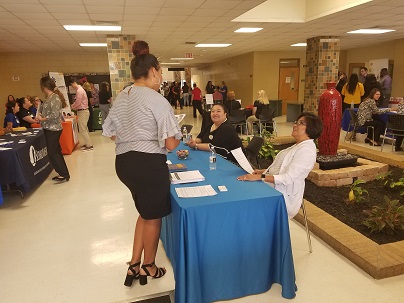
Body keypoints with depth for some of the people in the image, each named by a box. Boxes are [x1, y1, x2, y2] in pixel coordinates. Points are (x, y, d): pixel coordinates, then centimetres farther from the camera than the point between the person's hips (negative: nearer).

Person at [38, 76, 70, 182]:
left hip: (53, 129, -9)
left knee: (52, 153, -4)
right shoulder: (48, 98, 10)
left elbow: (55, 115, -22)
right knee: (56, 152, 14)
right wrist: (40, 115, -1)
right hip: (49, 129, 9)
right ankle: (63, 173, 23)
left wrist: (42, 119, -13)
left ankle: (64, 174, 5)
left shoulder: (55, 98, -16)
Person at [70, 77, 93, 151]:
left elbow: (77, 102, -18)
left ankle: (89, 146, -3)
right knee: (85, 129, 16)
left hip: (82, 112, -10)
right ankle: (87, 143, 23)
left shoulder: (79, 91, -17)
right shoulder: (81, 89, 15)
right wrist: (74, 106, 9)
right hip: (84, 111, 10)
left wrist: (72, 106, -1)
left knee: (82, 130, -6)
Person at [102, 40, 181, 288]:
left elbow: (111, 133, 15)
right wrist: (176, 136, 4)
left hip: (123, 162, 8)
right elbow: (171, 144, -17)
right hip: (149, 164, -8)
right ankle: (148, 267, 35)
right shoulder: (158, 101, -15)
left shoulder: (121, 98, 8)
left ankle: (134, 266, 33)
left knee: (146, 212, 26)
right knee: (153, 216, 14)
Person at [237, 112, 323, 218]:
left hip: (284, 197, -9)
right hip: (274, 187, 9)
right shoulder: (299, 146, 16)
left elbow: (288, 178, -24)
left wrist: (260, 177, -30)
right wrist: (263, 171, 7)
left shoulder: (307, 150, -16)